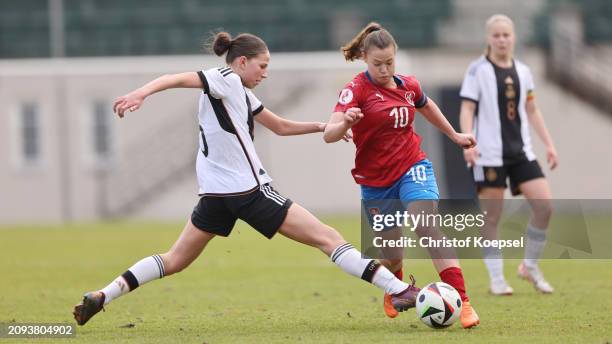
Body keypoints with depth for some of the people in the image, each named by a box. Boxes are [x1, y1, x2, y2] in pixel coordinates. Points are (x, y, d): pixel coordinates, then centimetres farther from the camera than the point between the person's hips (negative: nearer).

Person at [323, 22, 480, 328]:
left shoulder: (408, 86, 1)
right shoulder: (357, 89, -13)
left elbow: (427, 107, 26)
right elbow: (329, 134, -25)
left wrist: (454, 135, 35)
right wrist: (345, 123, -47)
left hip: (413, 168, 1)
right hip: (376, 182, -1)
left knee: (427, 227, -26)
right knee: (392, 258, 9)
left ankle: (461, 301, -31)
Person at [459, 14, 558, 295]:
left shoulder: (522, 71, 12)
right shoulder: (478, 70, -3)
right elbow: (467, 109, -8)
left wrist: (549, 144, 15)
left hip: (521, 151, 5)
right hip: (489, 154, -5)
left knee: (544, 206, -7)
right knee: (492, 216, -3)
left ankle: (530, 267, 10)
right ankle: (496, 279, 5)